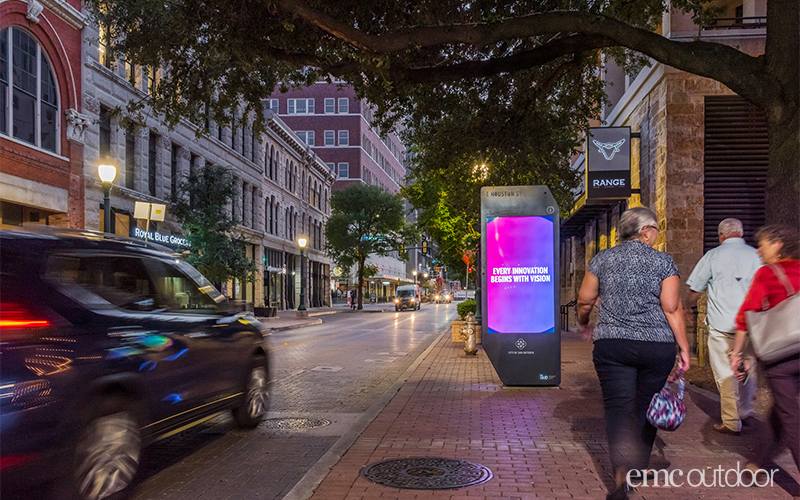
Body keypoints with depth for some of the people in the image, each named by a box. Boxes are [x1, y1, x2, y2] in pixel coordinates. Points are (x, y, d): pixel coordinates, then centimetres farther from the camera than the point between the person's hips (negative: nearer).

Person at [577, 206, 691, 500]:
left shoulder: (603, 259, 4)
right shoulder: (664, 262, -2)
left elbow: (585, 300, 8)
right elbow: (672, 308, -6)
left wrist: (584, 324, 27)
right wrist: (684, 348, -1)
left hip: (612, 344, 0)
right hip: (657, 346, 0)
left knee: (618, 409, -2)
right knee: (646, 408, 17)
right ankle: (640, 469, 32)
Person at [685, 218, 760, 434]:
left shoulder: (713, 255, -3)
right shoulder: (756, 255, 4)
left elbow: (694, 288, 1)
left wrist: (689, 307, 20)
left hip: (722, 324, -3)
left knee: (725, 373, 3)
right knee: (748, 369, 18)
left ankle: (731, 422, 6)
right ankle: (744, 412, 32)